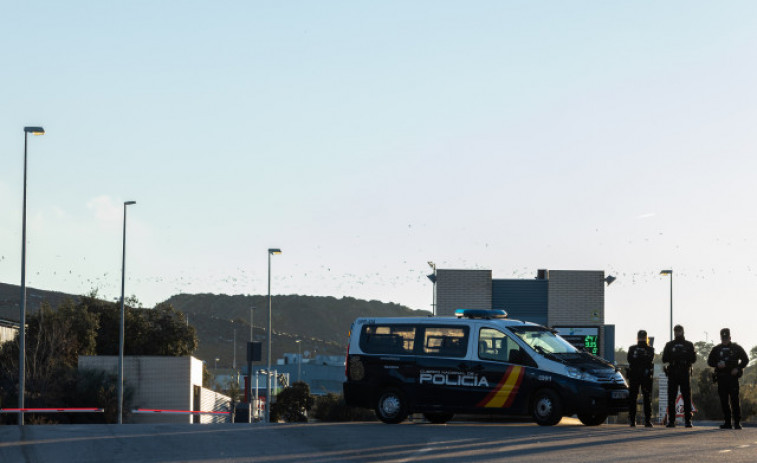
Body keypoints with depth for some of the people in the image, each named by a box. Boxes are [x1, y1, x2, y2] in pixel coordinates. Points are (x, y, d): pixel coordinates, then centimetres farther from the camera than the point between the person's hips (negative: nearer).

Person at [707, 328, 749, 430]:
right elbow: (709, 361, 13)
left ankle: (737, 422, -7)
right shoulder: (716, 349, 13)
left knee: (735, 400, -8)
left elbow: (745, 360, 10)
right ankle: (727, 422, 6)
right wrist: (717, 365, -8)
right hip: (721, 378, 3)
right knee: (724, 401, 1)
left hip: (733, 377, -3)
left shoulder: (736, 348, 8)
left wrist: (738, 368, -6)